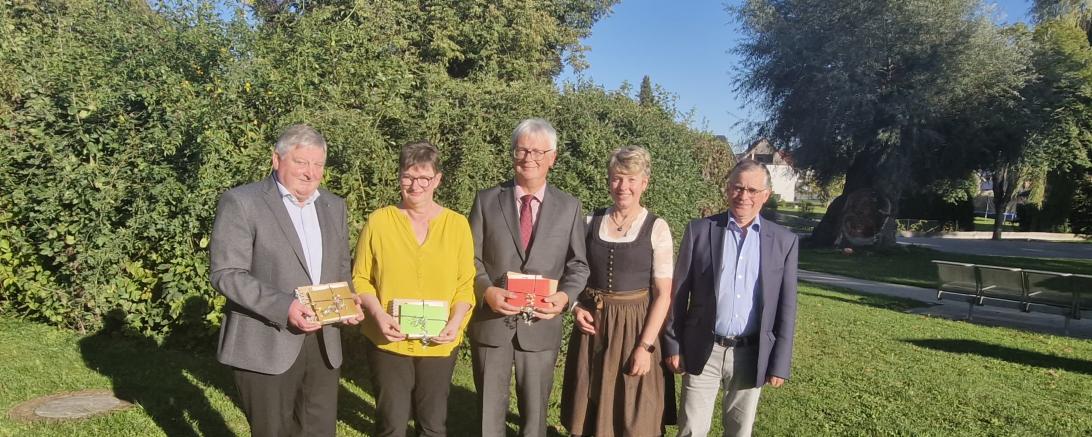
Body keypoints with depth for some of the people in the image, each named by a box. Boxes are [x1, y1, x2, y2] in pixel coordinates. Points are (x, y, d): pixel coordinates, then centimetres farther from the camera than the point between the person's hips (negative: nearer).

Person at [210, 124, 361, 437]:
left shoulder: (334, 206, 12)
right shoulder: (241, 202, -7)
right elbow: (226, 274, -13)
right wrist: (283, 307, -24)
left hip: (323, 344, 5)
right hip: (265, 346, -5)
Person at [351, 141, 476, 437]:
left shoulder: (457, 224, 0)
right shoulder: (378, 221, -3)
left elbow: (466, 283, 1)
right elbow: (361, 278, 0)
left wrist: (456, 321, -13)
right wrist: (378, 315, -14)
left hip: (439, 344, 1)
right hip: (388, 341, -1)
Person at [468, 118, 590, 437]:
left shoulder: (569, 207, 3)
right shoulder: (487, 200, 1)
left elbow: (578, 265, 4)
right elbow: (471, 258, 0)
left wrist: (565, 296, -15)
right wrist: (487, 291, -18)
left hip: (540, 325, 1)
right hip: (490, 322, 0)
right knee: (489, 411, 13)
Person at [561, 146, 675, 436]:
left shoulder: (656, 229, -6)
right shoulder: (591, 222, 3)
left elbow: (663, 294, -8)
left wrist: (645, 346, -14)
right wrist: (575, 307, -5)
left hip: (634, 327, -3)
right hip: (593, 325, 3)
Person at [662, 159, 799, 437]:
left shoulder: (784, 241, 0)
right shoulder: (699, 230, -3)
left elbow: (786, 307, 2)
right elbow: (678, 291, 0)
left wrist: (780, 363, -1)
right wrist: (673, 344, -1)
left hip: (751, 355, 1)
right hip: (703, 351, -1)